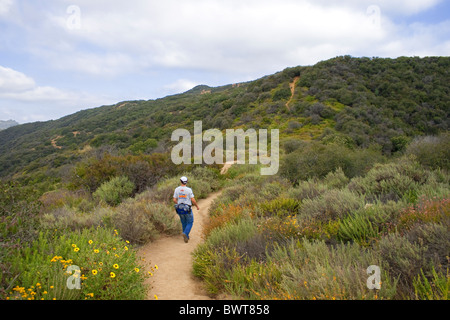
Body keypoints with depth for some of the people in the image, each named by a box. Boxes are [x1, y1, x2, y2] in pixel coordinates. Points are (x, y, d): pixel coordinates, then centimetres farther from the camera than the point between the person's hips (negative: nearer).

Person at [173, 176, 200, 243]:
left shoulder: (177, 189, -4)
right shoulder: (189, 190, -15)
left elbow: (174, 200, -2)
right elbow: (193, 200, -15)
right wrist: (197, 206, 2)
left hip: (180, 209, 4)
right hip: (187, 209, -4)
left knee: (184, 223, 21)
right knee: (190, 223, 12)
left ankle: (186, 237, 26)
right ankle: (185, 233, -11)